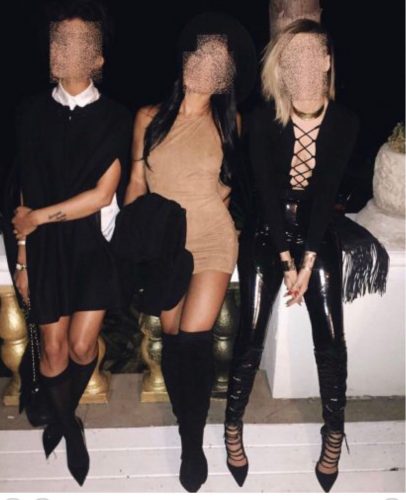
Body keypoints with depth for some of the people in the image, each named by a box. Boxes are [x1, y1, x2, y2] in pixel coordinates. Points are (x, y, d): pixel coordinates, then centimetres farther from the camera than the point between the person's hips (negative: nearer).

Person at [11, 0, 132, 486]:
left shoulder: (114, 118, -6)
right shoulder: (33, 112, 1)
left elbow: (103, 194, -11)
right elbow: (27, 190, 4)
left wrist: (39, 216, -8)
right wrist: (22, 254, 5)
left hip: (94, 243, -1)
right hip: (47, 246, 2)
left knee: (81, 347, -2)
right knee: (52, 349, 7)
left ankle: (65, 415, 32)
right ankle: (70, 428, 35)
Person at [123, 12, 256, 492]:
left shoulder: (228, 122, 0)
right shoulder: (149, 118, 0)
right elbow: (136, 182, 4)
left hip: (213, 242, -1)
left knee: (193, 340, -10)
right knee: (172, 339, 7)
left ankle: (193, 441, 10)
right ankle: (187, 431, 28)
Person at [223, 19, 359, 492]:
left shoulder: (344, 121, -9)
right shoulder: (263, 119, -12)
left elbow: (326, 192, -14)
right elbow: (267, 190, -14)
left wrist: (307, 260, -19)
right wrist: (286, 259, -16)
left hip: (318, 231, 1)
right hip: (266, 231, -1)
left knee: (330, 333, -2)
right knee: (251, 332, -3)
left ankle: (334, 434, 18)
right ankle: (233, 427, 16)